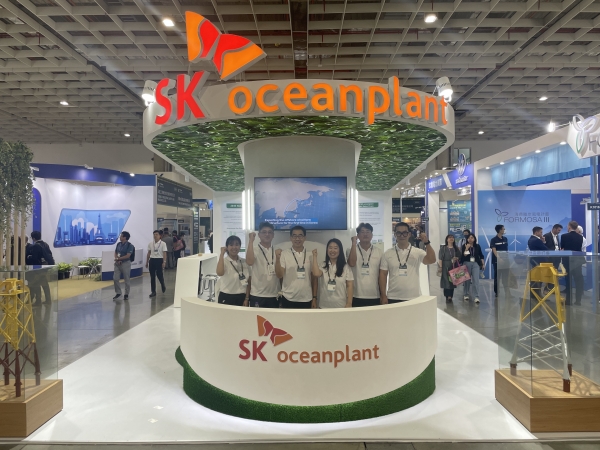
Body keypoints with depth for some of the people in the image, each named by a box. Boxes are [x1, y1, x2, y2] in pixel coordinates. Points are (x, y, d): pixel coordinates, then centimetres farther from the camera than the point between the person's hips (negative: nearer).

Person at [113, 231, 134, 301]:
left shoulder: (129, 245, -11)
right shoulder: (118, 244, 7)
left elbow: (127, 256, -17)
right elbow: (115, 253, 11)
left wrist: (118, 258, -13)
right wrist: (117, 260, -8)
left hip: (126, 263, -6)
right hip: (117, 263, 6)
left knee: (126, 280, 3)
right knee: (115, 279, 3)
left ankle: (126, 294, 15)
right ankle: (118, 292, 19)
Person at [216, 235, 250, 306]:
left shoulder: (245, 262, 4)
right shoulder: (223, 261, -6)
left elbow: (248, 282, 7)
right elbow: (220, 273, -30)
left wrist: (246, 299, 0)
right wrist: (222, 254, -21)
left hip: (241, 298, 3)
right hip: (226, 298, -3)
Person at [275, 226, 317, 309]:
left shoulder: (310, 255, 4)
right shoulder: (284, 254, -3)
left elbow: (314, 278, 8)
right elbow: (279, 275, -11)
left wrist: (314, 297, 4)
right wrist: (277, 258, -25)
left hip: (306, 300, 2)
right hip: (288, 299, -2)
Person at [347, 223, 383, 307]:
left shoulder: (379, 252, 5)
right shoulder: (351, 250, 0)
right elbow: (352, 263, -21)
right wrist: (354, 243, -16)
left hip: (375, 297, 2)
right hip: (357, 297, -2)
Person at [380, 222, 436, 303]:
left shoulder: (417, 252, 1)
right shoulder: (388, 254, 3)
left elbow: (431, 260, -14)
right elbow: (383, 275, 3)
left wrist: (427, 243, -26)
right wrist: (383, 296, -2)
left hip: (413, 298, 0)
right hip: (393, 298, 0)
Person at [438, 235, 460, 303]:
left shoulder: (456, 248, 11)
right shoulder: (443, 248, 0)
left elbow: (459, 256, 15)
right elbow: (440, 258, -4)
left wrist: (456, 258, -7)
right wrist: (440, 267, -11)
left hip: (454, 267, 3)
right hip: (445, 267, -3)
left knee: (452, 281, 2)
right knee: (446, 281, -5)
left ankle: (450, 296, 10)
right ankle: (447, 297, 1)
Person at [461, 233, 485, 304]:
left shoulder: (477, 246, 5)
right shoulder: (464, 246, -1)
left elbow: (481, 256, 12)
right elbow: (463, 256, -10)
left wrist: (483, 264, 9)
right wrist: (466, 248, -21)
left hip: (475, 264, 1)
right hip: (467, 264, -1)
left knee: (476, 280, -7)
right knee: (467, 279, 8)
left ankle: (476, 297, -6)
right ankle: (466, 295, 22)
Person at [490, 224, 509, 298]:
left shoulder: (505, 239, 9)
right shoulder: (493, 240, -8)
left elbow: (506, 250, 16)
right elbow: (494, 250, -17)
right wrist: (499, 257, -30)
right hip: (496, 261, -5)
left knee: (506, 276, 4)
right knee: (497, 277, 3)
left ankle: (507, 292, 12)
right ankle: (496, 292, 12)